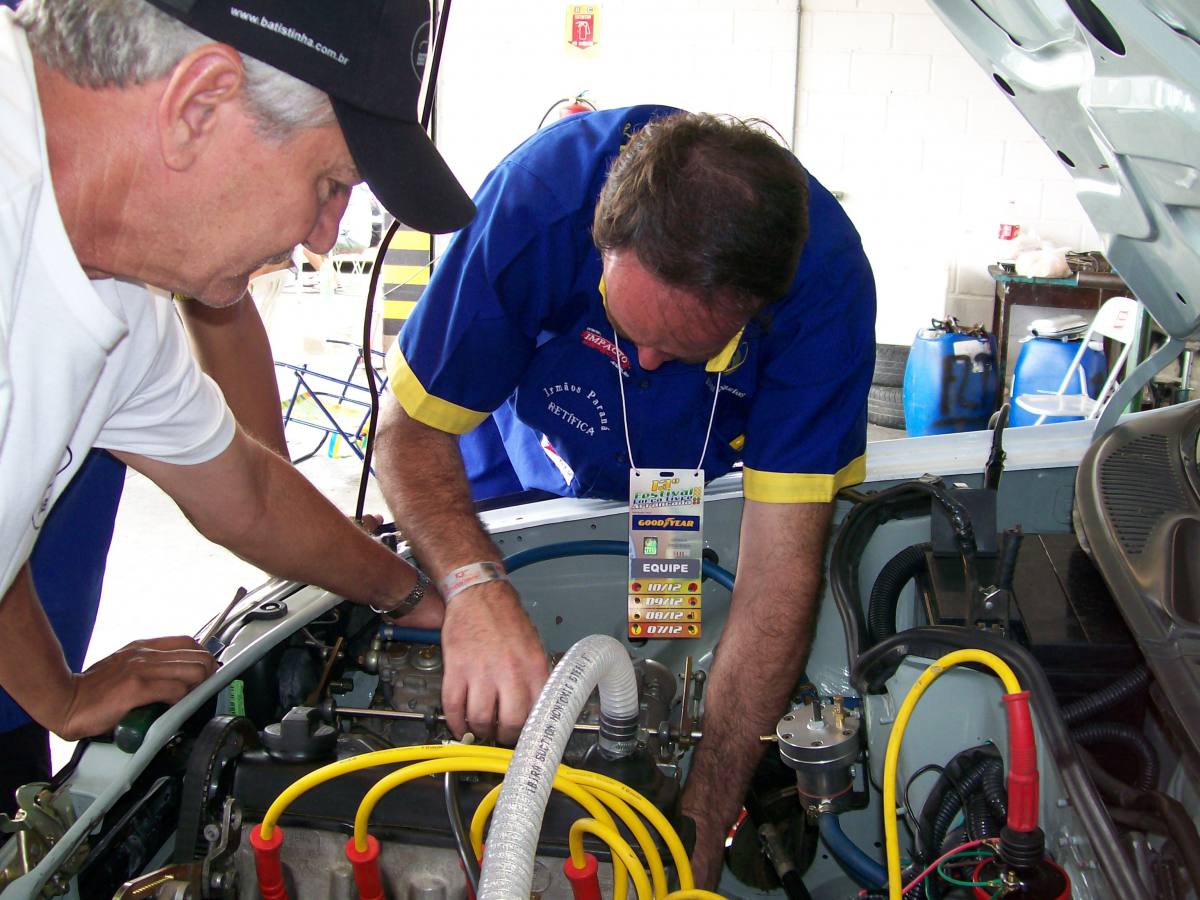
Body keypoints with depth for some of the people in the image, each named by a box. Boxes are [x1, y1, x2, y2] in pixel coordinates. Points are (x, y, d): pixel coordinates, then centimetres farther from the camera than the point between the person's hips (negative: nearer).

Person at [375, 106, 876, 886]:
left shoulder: (826, 280, -37)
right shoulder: (541, 196, -39)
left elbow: (782, 566, -37)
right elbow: (412, 428, -29)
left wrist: (702, 838, -40)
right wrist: (477, 587, -50)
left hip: (702, 500, 1)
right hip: (531, 468, 0)